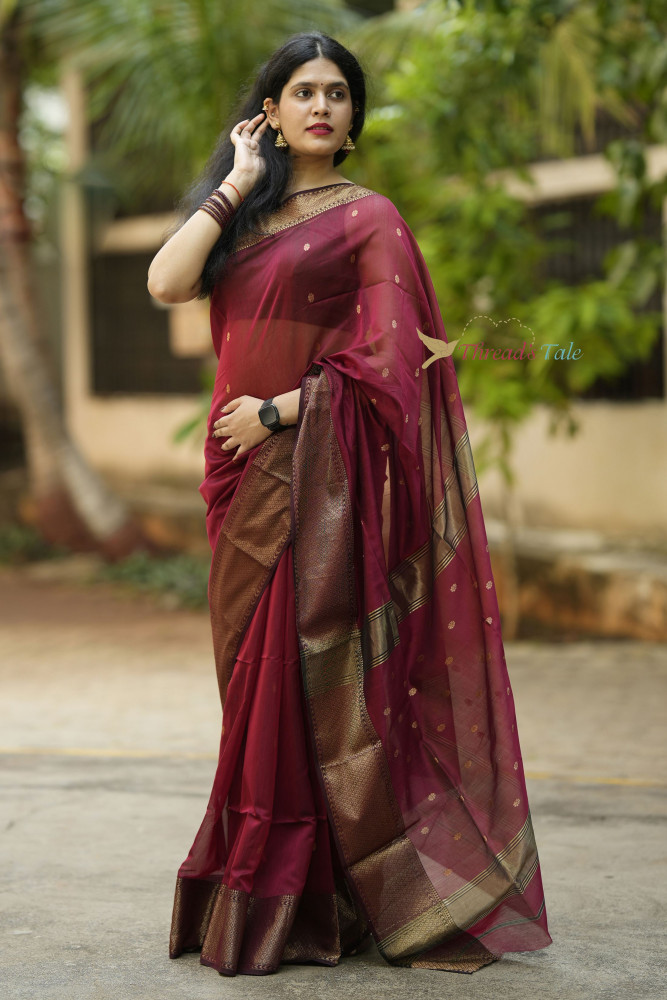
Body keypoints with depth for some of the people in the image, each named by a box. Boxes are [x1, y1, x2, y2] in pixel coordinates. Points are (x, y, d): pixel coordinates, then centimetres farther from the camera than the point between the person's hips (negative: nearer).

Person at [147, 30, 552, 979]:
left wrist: (278, 410, -12)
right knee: (257, 677, 8)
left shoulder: (369, 218, 1)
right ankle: (259, 893, 16)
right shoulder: (243, 216, 16)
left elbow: (389, 359, -8)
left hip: (320, 473, -5)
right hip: (245, 479, 6)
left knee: (318, 673, -5)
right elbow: (166, 283, -2)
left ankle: (314, 902, 3)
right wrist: (237, 184, 1)